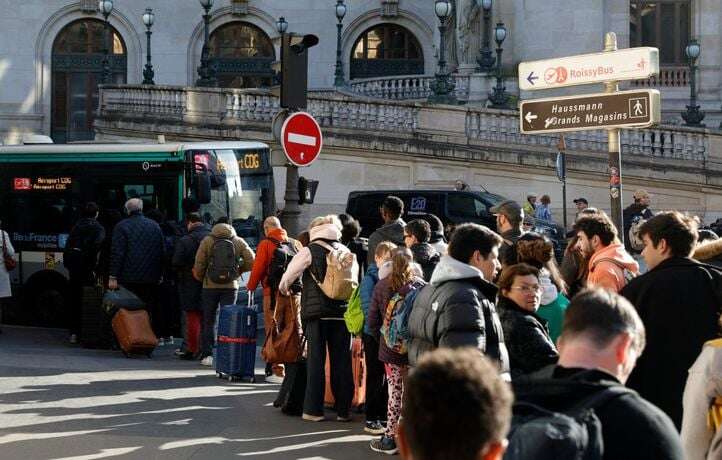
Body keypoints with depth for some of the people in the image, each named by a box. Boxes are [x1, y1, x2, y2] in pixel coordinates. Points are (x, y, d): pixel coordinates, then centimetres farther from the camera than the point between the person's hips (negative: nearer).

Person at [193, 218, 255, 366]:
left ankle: (207, 355, 4)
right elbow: (251, 261, -2)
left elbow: (199, 264, -4)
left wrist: (199, 277, 14)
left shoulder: (207, 241, 0)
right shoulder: (239, 242, 3)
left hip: (210, 286, -1)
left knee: (208, 321, 7)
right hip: (231, 286, 1)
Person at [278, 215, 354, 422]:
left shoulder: (309, 251, -4)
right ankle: (343, 410, 10)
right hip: (342, 311, 3)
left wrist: (284, 289, 19)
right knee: (342, 361, 7)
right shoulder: (345, 251, 8)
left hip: (316, 312, -3)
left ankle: (313, 409, 3)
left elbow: (289, 275, -1)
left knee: (316, 360, 3)